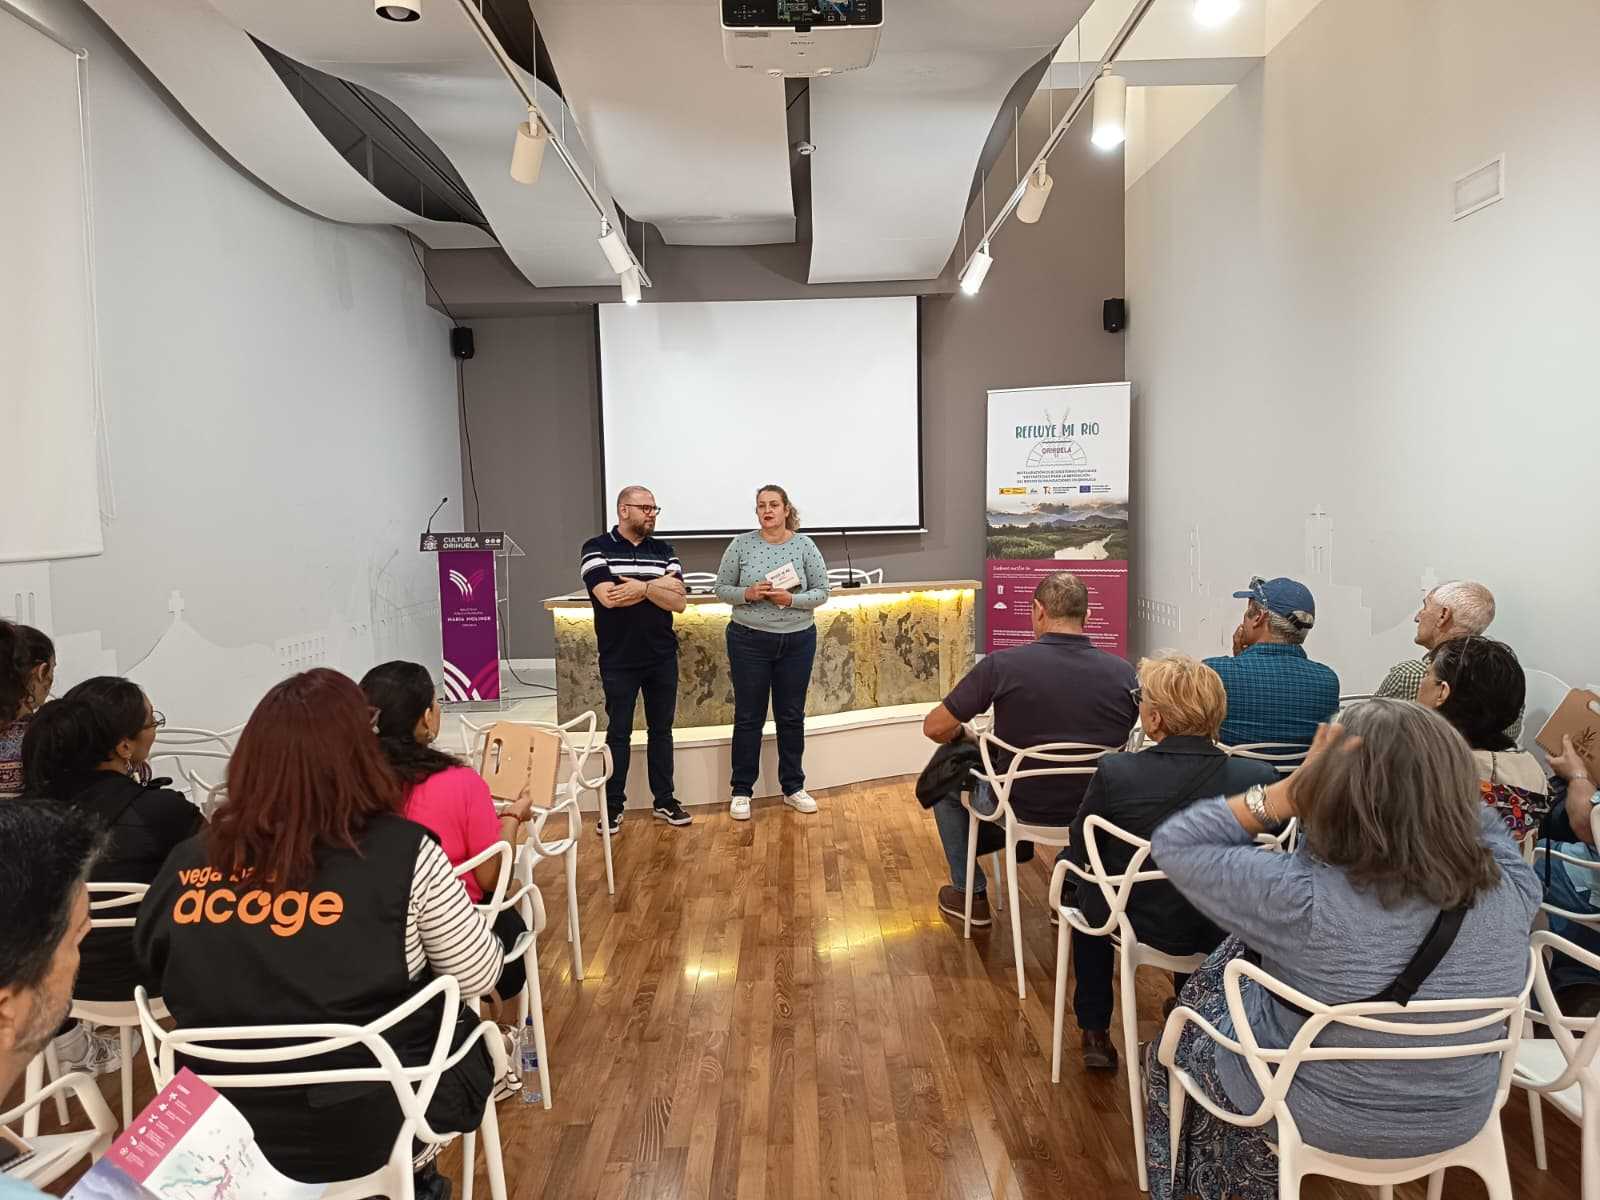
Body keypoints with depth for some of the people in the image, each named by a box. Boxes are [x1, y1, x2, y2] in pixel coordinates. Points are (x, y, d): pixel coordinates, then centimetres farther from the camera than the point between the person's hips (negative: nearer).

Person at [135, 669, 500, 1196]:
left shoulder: (186, 865, -10)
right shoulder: (401, 852, -21)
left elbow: (162, 982, 7)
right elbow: (479, 978, -9)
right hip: (371, 1127, -4)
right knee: (472, 1038, 26)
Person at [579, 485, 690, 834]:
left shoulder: (664, 551, 6)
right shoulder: (597, 549, -5)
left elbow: (679, 601, -3)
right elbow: (608, 596, -20)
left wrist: (643, 586, -18)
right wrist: (659, 586, -13)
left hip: (662, 658, 4)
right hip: (619, 660, -3)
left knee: (662, 729, 11)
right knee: (619, 733, 5)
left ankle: (665, 801, 21)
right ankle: (612, 806, 15)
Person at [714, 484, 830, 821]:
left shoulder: (804, 545, -2)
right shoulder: (741, 544, -3)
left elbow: (821, 592, -2)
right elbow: (722, 589, 1)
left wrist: (791, 599, -18)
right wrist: (747, 594, -17)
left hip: (797, 642, 1)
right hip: (749, 642, -1)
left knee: (792, 717, 11)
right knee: (748, 717, 6)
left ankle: (793, 787, 25)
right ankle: (741, 790, 17)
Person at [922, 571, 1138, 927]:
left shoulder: (1002, 665, -21)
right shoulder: (1124, 674, -13)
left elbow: (934, 728, -13)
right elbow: (1122, 742, 7)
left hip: (1019, 806, -3)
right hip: (1092, 810, 3)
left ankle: (970, 894, 34)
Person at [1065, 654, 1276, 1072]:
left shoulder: (1114, 772, -24)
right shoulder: (1259, 777, -19)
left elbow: (1079, 852, -8)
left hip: (1136, 925, -2)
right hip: (1223, 932, 2)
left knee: (1087, 887, 31)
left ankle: (1095, 1034, 37)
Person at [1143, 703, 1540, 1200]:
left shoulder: (1305, 898, -37)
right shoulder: (1512, 888, -22)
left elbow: (1175, 844, -24)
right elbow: (1479, 820, 1)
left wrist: (1290, 790, -29)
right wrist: (1425, 772, -15)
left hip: (1318, 1119, -4)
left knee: (1181, 1032, 24)